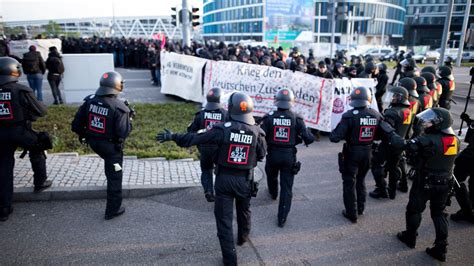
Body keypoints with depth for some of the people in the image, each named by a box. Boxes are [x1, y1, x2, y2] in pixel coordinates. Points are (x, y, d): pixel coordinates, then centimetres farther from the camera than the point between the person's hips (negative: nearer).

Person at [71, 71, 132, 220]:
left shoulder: (90, 101, -6)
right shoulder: (119, 107, -23)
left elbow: (76, 124, -2)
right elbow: (123, 132, -25)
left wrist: (83, 134, 17)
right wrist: (128, 119, -8)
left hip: (93, 142, 6)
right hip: (111, 146, -6)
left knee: (110, 167, 34)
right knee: (114, 177, 8)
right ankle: (112, 210, 17)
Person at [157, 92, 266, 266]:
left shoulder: (223, 129, -15)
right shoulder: (257, 132, -10)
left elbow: (195, 138, -10)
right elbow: (261, 155, 4)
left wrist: (172, 137, 2)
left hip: (224, 178, -2)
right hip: (245, 179, 3)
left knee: (224, 218, 7)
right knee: (244, 210, 28)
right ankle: (243, 237, 52)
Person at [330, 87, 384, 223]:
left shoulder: (350, 115, -21)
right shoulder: (376, 115, -5)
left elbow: (335, 137, -24)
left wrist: (333, 135, -3)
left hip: (352, 152, -5)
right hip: (367, 152, 5)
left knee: (349, 183, 9)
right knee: (361, 180, 24)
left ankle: (352, 213, 16)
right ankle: (361, 208, 36)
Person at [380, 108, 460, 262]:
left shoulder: (429, 140, -26)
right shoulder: (455, 140, -1)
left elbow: (404, 145, -26)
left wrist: (390, 132, -16)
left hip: (425, 182, -6)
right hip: (444, 184, 6)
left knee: (414, 210, 14)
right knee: (439, 213, 16)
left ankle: (410, 238, 30)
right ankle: (441, 248, 18)